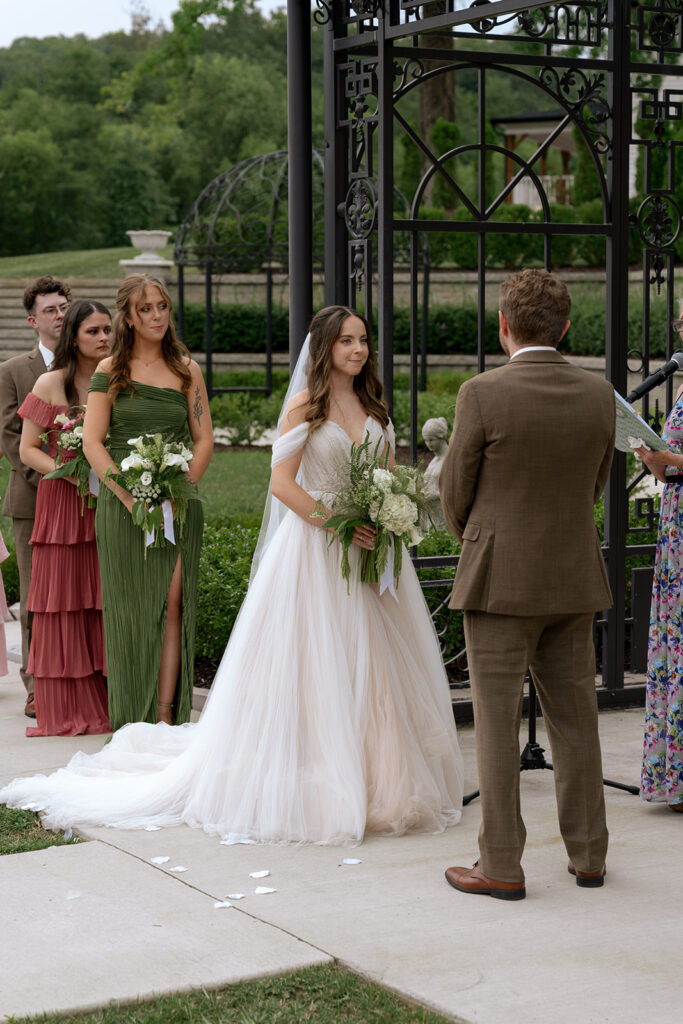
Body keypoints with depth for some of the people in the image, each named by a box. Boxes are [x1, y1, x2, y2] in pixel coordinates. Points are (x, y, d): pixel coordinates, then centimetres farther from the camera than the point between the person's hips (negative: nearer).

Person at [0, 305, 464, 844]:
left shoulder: (374, 405, 12)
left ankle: (381, 784, 15)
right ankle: (315, 788, 6)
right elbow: (283, 483, -11)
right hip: (315, 549, -5)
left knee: (372, 667, 6)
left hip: (371, 550, 6)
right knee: (312, 663, -3)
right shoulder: (305, 405, -5)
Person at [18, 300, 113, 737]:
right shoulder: (51, 384, -2)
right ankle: (66, 711, 6)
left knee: (106, 603, 2)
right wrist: (74, 477, -14)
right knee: (64, 603, 0)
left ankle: (106, 704, 8)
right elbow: (27, 450, -2)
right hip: (62, 502, -3)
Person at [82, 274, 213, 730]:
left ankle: (167, 716, -4)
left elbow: (205, 439, 8)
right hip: (122, 502, -1)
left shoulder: (186, 369, 10)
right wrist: (131, 497, -11)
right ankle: (135, 722, 6)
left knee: (174, 604, -7)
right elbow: (93, 442, -2)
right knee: (132, 608, 0)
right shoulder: (110, 371, 4)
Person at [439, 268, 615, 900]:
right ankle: (588, 855, 20)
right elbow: (593, 487, 11)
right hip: (573, 583, 5)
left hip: (500, 582, -4)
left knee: (497, 723, 1)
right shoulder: (600, 396, 0)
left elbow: (455, 496, -5)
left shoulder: (482, 395, -14)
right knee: (574, 718, 13)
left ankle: (502, 867, 4)